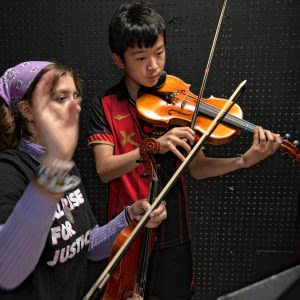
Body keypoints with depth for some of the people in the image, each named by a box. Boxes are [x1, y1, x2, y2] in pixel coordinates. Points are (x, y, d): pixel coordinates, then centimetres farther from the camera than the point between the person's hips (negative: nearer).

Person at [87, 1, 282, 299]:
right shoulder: (104, 106, -6)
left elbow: (197, 167, -7)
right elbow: (104, 170, -16)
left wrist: (245, 160, -24)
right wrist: (155, 146, -31)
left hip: (172, 231, 1)